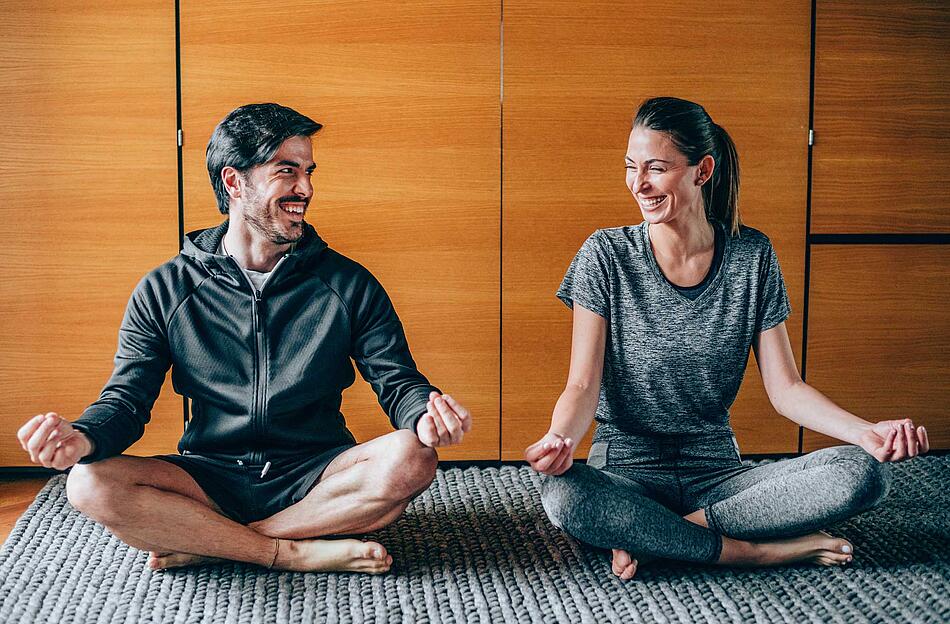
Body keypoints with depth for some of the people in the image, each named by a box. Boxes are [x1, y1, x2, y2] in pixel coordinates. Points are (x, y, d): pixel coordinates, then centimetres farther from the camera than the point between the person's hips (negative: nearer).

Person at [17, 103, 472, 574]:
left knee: (410, 460, -30)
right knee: (91, 484, -26)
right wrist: (81, 437, -24)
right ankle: (300, 553, -24)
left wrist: (425, 417, -25)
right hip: (211, 478, 0)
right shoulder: (163, 292, 4)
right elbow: (127, 398, 1)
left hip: (314, 478, 1)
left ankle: (206, 545, -21)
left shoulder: (349, 285, 4)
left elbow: (398, 381, 1)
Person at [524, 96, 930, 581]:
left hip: (717, 472, 2)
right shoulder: (606, 255, -5)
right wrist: (559, 439, -32)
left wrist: (865, 431, -17)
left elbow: (784, 387, 1)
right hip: (627, 471, -2)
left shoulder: (752, 256, 1)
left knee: (860, 474, -22)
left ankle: (650, 536, -19)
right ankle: (757, 551, -21)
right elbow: (583, 387, -9)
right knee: (563, 495, -37)